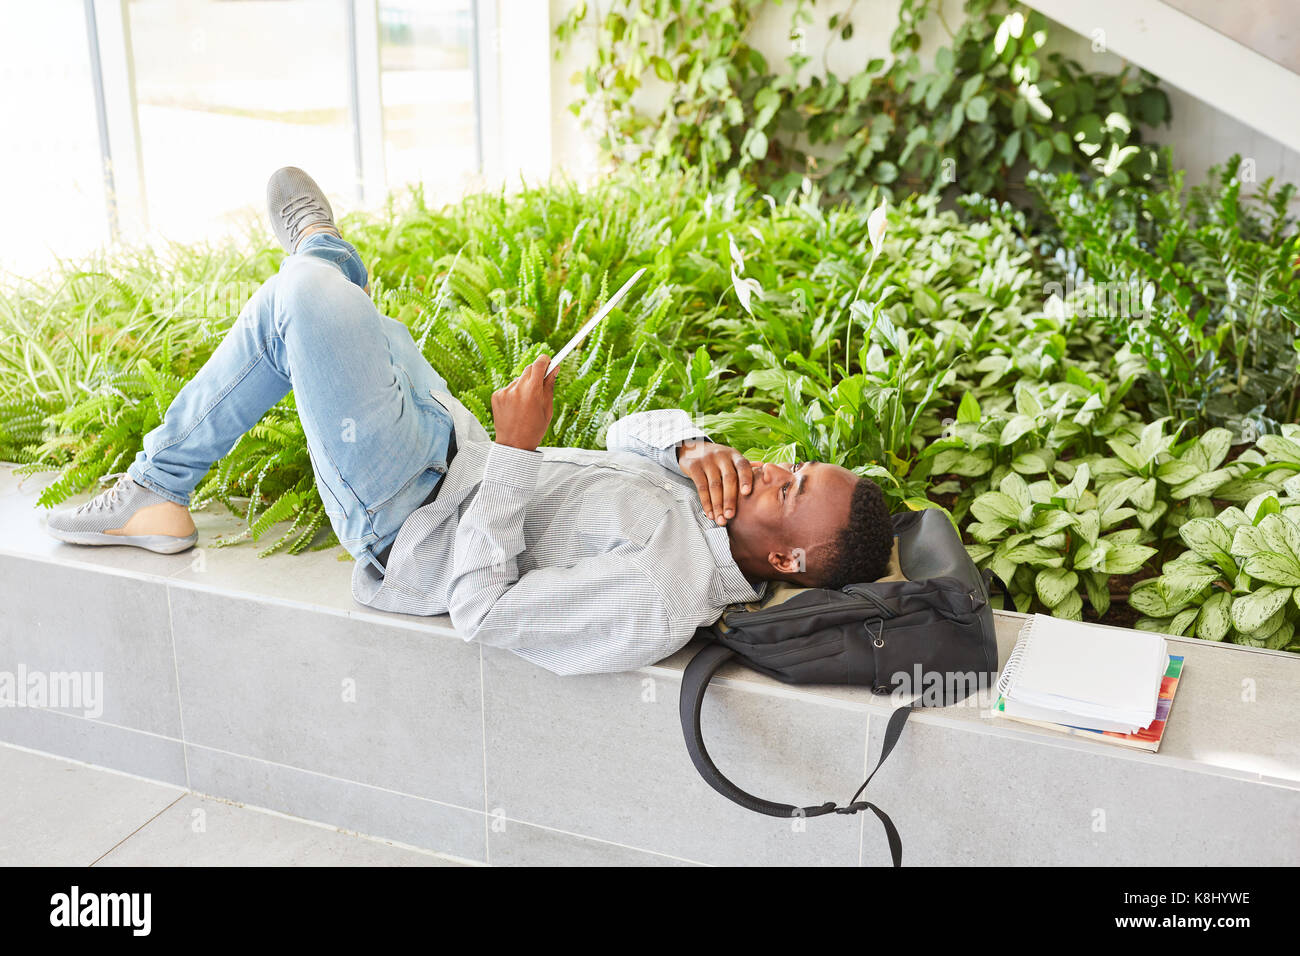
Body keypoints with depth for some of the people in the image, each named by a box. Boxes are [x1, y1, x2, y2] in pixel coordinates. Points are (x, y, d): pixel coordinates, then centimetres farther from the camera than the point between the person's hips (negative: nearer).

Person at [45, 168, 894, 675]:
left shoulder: (658, 601, -35)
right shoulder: (729, 511, -8)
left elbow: (482, 611, -30)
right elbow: (629, 432, 7)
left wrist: (517, 452, -30)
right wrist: (696, 445, -16)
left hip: (408, 523, -8)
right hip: (466, 460, 8)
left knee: (307, 293, -9)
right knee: (296, 307, 17)